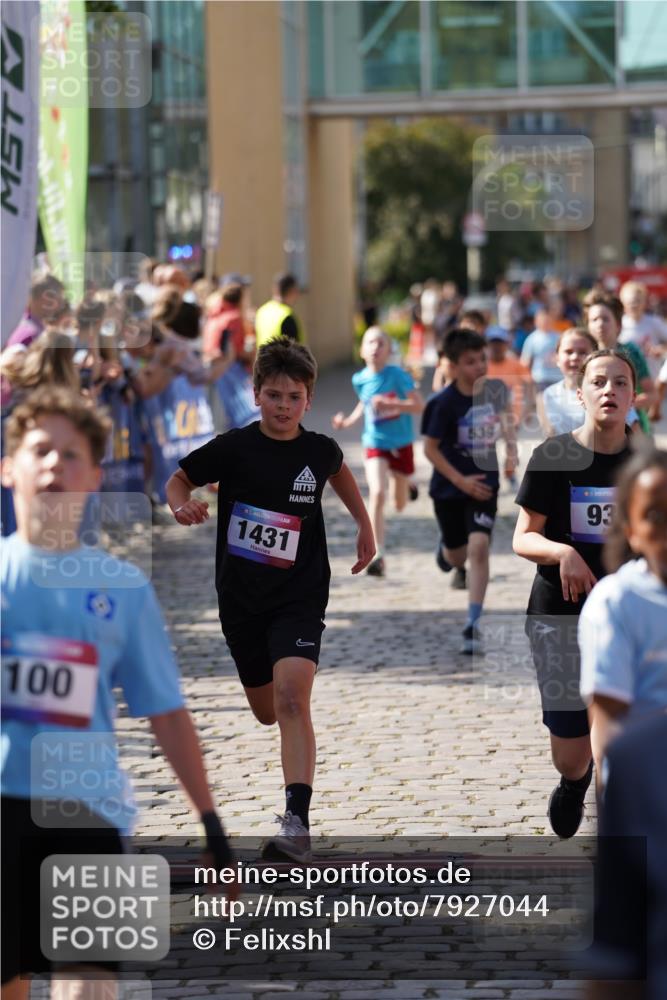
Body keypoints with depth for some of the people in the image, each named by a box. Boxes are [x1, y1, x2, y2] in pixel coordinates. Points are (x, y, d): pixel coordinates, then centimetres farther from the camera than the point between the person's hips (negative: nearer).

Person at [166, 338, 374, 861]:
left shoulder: (320, 450, -4)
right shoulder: (233, 447, -10)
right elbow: (179, 480, 3)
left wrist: (365, 524, 17)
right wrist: (184, 506, -19)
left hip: (300, 596, -1)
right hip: (240, 598, 1)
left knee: (291, 700, -23)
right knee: (267, 712, 16)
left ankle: (297, 822, -30)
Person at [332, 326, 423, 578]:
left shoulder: (397, 375, -15)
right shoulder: (359, 379, -3)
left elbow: (419, 405, -17)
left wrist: (392, 405, -30)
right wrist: (349, 420, 3)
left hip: (401, 443, -1)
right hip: (375, 444, 1)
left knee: (400, 504, 15)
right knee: (377, 493, -23)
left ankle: (404, 485, 57)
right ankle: (378, 556, -23)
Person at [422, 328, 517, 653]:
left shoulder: (495, 389, -7)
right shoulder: (444, 403, -18)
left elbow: (505, 416, 14)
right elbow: (430, 448, -12)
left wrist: (511, 451, -1)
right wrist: (460, 481, -17)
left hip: (484, 484, 1)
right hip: (449, 488, -1)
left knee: (478, 547, -17)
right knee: (457, 556, 14)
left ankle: (473, 626, -14)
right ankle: (445, 551, 55)